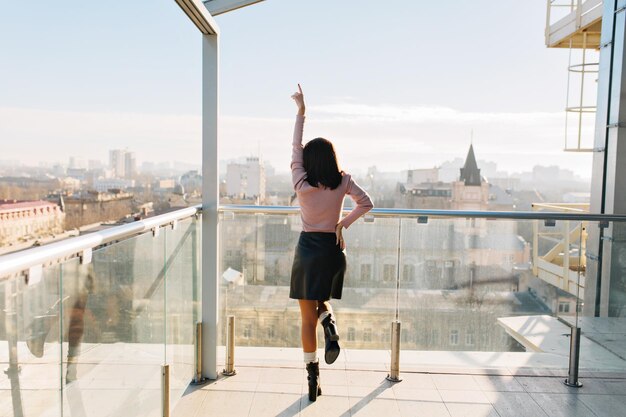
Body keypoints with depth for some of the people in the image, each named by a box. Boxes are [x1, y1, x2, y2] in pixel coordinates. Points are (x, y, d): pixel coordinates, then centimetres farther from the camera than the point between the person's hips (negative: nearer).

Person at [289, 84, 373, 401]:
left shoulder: (302, 185, -8)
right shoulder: (343, 182, -5)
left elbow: (296, 147, 0)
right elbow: (366, 203, 0)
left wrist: (301, 110, 5)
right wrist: (343, 225, 5)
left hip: (307, 250, -2)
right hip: (333, 250, 2)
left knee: (308, 317, 8)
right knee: (322, 302, 26)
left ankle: (313, 375, 10)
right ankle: (330, 323, -8)